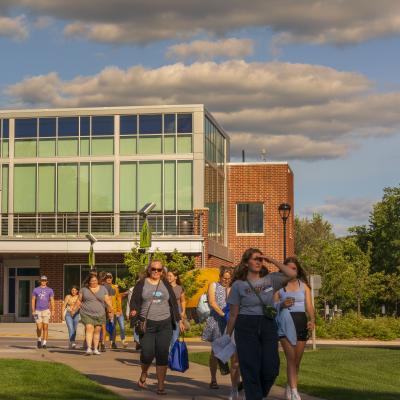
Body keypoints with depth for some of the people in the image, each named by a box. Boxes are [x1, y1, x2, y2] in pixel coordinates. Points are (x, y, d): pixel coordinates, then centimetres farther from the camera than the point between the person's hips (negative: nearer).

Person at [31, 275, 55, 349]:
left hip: (46, 310, 0)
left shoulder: (50, 290, 5)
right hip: (38, 311, 0)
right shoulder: (36, 290, 6)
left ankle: (44, 343, 2)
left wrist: (52, 311, -9)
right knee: (39, 328, -6)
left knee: (45, 328, -4)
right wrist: (33, 311, -2)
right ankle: (39, 340, 20)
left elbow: (52, 301, 1)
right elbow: (33, 300, 7)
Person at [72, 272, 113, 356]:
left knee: (97, 331, 6)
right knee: (89, 329, -17)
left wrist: (110, 311, 2)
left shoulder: (103, 289, 5)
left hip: (99, 314, 2)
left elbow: (107, 301, 5)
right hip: (87, 314, -2)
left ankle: (95, 349, 15)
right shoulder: (84, 289, 4)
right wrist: (74, 309, 4)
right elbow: (79, 300, 9)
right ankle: (88, 348, -24)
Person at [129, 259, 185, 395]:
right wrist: (134, 311, -19)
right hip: (147, 324, -2)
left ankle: (161, 386, 4)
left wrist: (179, 320, 14)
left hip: (164, 324, 2)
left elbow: (173, 303, 16)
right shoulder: (142, 284, 5)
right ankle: (144, 374, 23)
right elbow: (134, 300, 2)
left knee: (162, 354, -3)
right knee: (147, 353, -10)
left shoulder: (166, 284, 13)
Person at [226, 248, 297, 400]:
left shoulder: (270, 279, 8)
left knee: (271, 368, -1)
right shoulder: (238, 284, 1)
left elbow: (292, 274, -4)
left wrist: (273, 261, 0)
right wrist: (228, 335, 5)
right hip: (246, 327, -3)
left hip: (268, 326, 3)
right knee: (251, 369, -3)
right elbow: (233, 314, 4)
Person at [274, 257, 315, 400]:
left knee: (297, 360, 8)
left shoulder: (304, 285, 11)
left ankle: (289, 388, 26)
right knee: (291, 358, -14)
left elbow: (309, 305, 3)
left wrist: (312, 320, -15)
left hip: (301, 322, 3)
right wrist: (282, 305, -20)